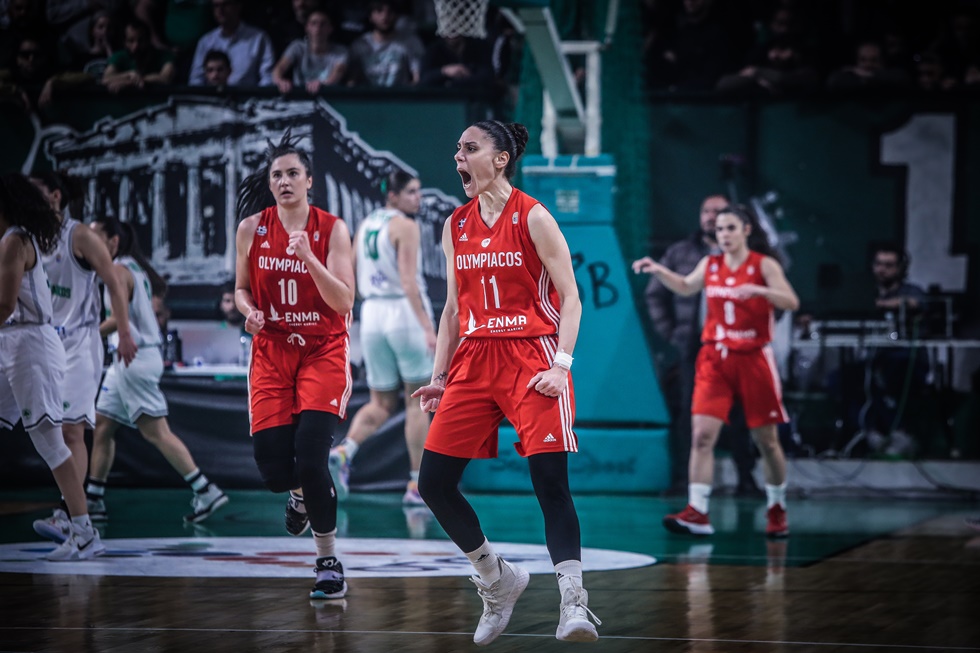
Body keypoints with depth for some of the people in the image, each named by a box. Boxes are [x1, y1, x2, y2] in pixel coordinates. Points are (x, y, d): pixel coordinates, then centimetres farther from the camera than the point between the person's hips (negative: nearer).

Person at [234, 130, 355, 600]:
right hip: (272, 351, 3)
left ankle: (329, 562, -1)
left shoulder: (332, 229, -6)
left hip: (322, 351, -3)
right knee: (273, 468, -7)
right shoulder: (252, 229, 2)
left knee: (311, 459, -17)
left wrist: (308, 257, -25)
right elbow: (241, 287, 15)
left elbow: (343, 301, -13)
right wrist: (248, 310, -7)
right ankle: (299, 492, 33)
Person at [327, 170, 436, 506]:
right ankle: (417, 485, 3)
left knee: (381, 404, 12)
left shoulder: (364, 225, 13)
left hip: (371, 314, 6)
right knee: (417, 400, 3)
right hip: (405, 311, -6)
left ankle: (343, 451, -13)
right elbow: (409, 281, -18)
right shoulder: (405, 226, -9)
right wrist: (428, 328, -22)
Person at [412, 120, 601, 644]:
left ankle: (573, 602, -15)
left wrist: (561, 364, -16)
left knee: (550, 480, -16)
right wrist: (439, 376, 11)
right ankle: (498, 582, 17)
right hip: (474, 360, 6)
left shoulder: (532, 217, -5)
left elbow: (570, 295, -5)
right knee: (433, 483, 0)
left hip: (532, 357, -6)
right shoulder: (455, 226, 12)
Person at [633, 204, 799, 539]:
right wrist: (658, 271, 9)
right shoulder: (709, 265, 6)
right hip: (714, 359, 3)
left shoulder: (764, 265, -6)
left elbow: (791, 302, -17)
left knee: (766, 440, 7)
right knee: (702, 434, -11)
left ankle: (777, 510, 24)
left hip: (753, 359, -3)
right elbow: (686, 287, 25)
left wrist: (758, 290, -32)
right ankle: (697, 513, -14)